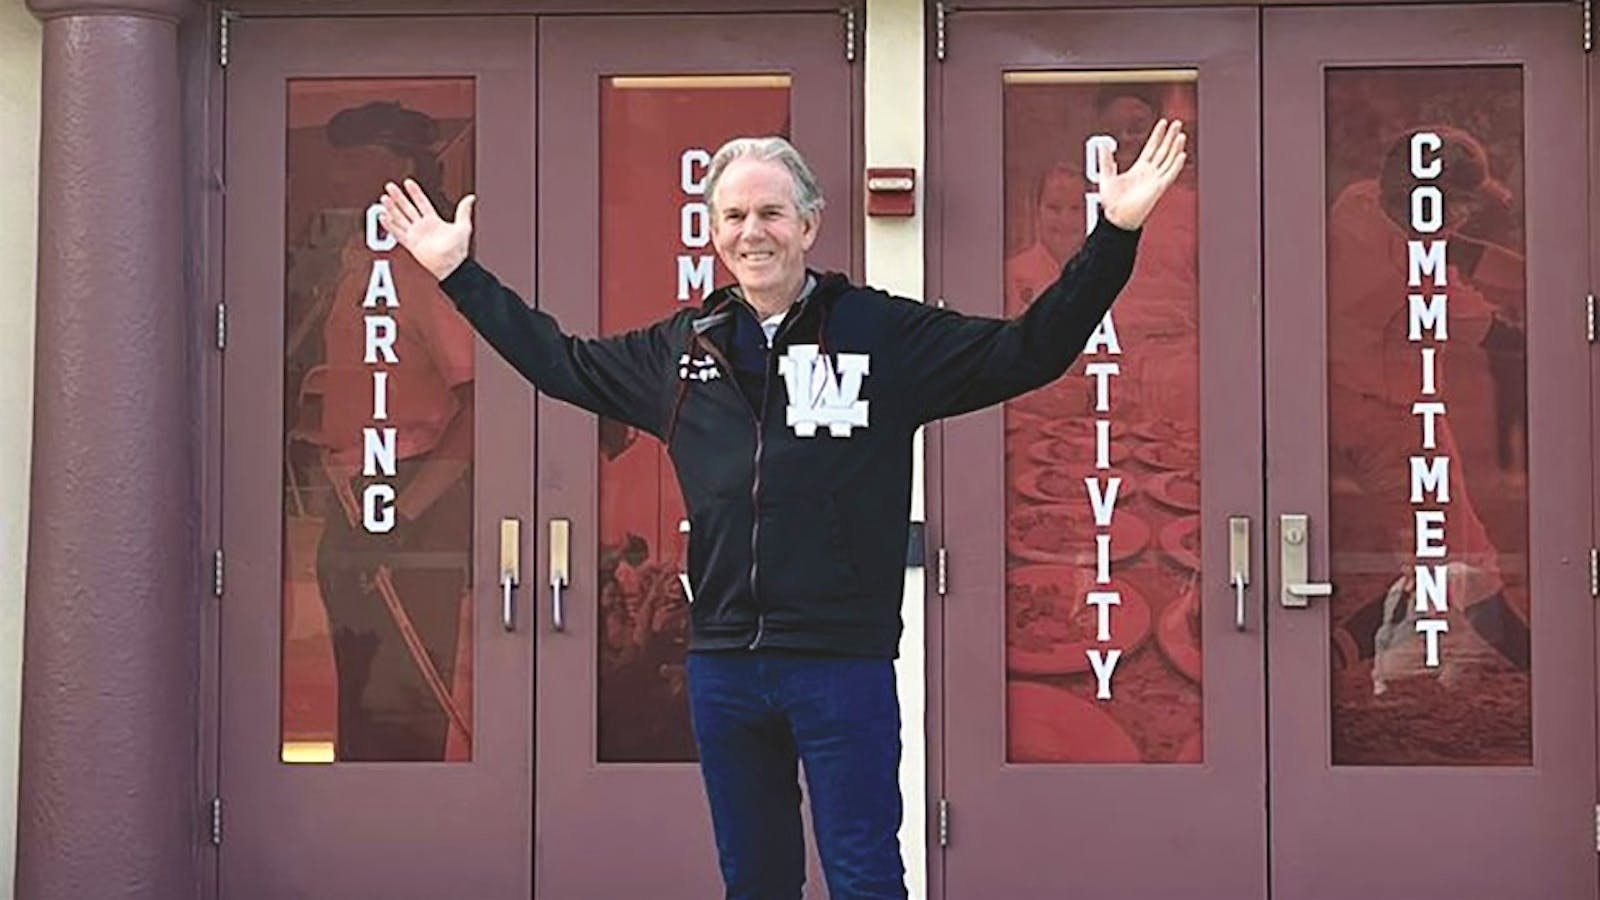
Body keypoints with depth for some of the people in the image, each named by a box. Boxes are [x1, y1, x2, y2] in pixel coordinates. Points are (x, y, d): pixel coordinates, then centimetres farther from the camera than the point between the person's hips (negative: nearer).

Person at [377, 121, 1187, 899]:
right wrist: (457, 272, 25)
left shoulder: (888, 335, -3)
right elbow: (560, 362, 23)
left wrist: (1114, 236, -13)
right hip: (722, 665, 4)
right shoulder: (680, 349, 9)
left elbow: (1029, 351, -4)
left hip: (844, 663, -4)